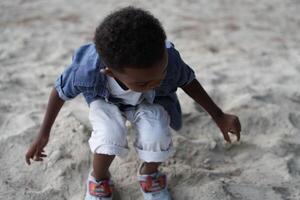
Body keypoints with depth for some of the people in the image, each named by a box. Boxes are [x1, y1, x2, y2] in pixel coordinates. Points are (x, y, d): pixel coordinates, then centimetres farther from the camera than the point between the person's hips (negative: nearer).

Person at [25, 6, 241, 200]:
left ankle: (149, 174, 9)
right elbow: (60, 91, -17)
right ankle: (99, 180, 5)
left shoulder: (170, 60, -37)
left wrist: (219, 116, -5)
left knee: (157, 136, -28)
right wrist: (43, 135, -5)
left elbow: (188, 80, -13)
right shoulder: (86, 71, -40)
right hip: (106, 102, 0)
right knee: (110, 135, -31)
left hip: (150, 103, 1)